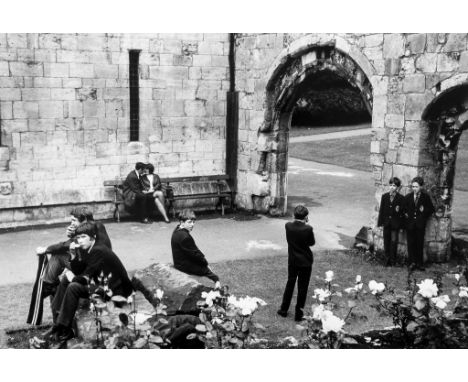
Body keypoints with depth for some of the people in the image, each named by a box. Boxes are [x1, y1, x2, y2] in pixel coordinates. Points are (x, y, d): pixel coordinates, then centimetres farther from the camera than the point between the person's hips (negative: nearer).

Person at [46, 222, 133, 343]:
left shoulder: (98, 251, -21)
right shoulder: (88, 250, 8)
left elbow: (85, 279, -22)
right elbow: (78, 272, 8)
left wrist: (72, 278, -2)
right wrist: (73, 256, -5)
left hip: (116, 291, -10)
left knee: (73, 287, -21)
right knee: (66, 279, 11)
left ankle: (65, 331, -8)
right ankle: (58, 322, 11)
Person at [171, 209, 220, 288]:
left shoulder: (177, 231, 5)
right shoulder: (185, 237, -28)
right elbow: (195, 254, -21)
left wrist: (202, 258, 6)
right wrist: (205, 263, -8)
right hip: (185, 266, -10)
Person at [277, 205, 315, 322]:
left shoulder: (288, 226, -12)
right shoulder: (308, 229, -21)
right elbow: (312, 242, -6)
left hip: (292, 260, 3)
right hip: (305, 261, -3)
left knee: (290, 284, 20)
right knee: (302, 288, 10)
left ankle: (284, 309, 28)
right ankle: (299, 314, 19)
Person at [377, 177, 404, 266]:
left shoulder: (401, 198, -4)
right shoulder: (384, 196, 6)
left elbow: (403, 211, -1)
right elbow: (381, 210, 6)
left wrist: (399, 210, -23)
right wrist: (380, 222, 3)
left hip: (395, 223, -3)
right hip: (386, 222, 3)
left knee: (394, 241, -6)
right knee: (386, 242, 8)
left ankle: (393, 261, 4)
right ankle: (387, 260, 19)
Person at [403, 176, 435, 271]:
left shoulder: (426, 197, 0)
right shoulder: (408, 197, 5)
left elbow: (431, 209, 7)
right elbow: (404, 208, 15)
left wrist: (424, 211, -9)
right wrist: (405, 214, -1)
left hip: (420, 224, -1)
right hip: (410, 224, 1)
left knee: (420, 244, 4)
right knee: (411, 244, 1)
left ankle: (419, 263, 11)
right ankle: (412, 262, 7)